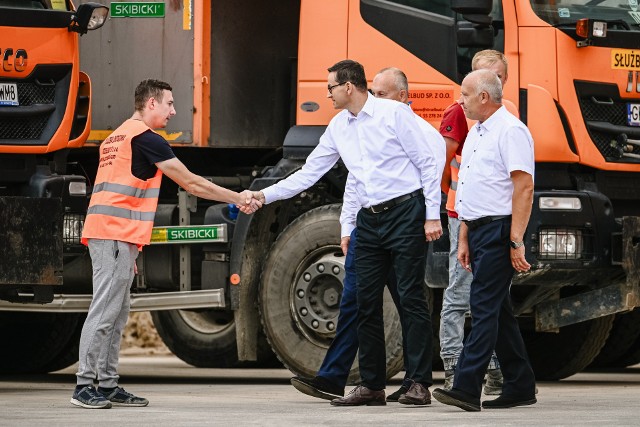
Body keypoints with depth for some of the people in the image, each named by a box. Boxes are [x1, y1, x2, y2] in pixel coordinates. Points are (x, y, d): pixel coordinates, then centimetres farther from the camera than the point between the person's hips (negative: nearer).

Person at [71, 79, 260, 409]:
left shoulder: (118, 137, 23)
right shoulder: (146, 138, -8)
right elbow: (191, 184, -7)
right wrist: (238, 198, 0)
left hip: (105, 234, 10)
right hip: (117, 235, -10)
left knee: (117, 313, 10)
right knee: (104, 310, -11)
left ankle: (107, 385, 10)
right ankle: (84, 386, -13)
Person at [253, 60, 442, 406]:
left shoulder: (394, 113, -7)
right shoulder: (338, 128, 12)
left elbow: (427, 164, -7)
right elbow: (309, 173, 16)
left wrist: (433, 216, -12)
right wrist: (265, 195, 10)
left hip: (406, 213, -7)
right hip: (369, 220, 7)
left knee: (411, 299, -7)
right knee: (366, 303, 5)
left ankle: (419, 383, -5)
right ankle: (372, 386, 11)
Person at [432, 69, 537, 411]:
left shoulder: (510, 131, -11)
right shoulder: (476, 134, 19)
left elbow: (524, 188, -18)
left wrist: (516, 241, -22)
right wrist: (464, 240, 19)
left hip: (498, 230, -10)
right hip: (478, 230, 10)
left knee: (485, 307, -13)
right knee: (497, 309, 11)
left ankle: (466, 389, -19)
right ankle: (520, 387, 16)